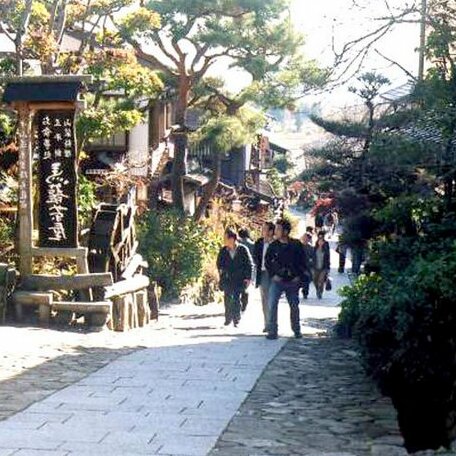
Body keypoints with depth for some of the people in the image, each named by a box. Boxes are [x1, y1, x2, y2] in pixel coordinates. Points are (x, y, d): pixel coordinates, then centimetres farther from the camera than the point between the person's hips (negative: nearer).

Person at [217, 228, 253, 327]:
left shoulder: (243, 250, -5)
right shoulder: (223, 251, 4)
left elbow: (249, 264, -1)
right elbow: (219, 263, 17)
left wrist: (248, 278, -6)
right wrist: (221, 270, 0)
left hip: (239, 279, -3)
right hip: (227, 279, 3)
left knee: (236, 299, 0)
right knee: (228, 299, 5)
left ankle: (236, 320, 7)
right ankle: (228, 318, 18)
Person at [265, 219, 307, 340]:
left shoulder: (296, 245, -3)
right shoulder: (273, 246, -1)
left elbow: (302, 261, 4)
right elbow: (267, 262, 7)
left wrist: (299, 276, -3)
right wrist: (273, 275, -4)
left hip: (292, 281, 0)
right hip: (277, 281, 0)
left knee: (294, 306, 9)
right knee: (272, 305, -11)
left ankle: (297, 330, 25)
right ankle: (272, 331, -6)